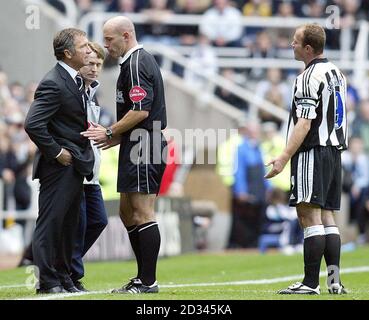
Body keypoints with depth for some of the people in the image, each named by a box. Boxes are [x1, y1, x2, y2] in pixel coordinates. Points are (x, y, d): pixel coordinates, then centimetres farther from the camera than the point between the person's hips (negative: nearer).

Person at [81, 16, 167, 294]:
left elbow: (141, 111, -21)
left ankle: (148, 282, -7)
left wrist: (109, 133, -11)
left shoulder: (136, 64, -13)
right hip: (139, 148, 11)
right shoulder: (141, 60, 19)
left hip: (143, 149, -11)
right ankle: (143, 277, 16)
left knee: (142, 214, -8)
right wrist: (117, 136, 17)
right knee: (128, 213, 13)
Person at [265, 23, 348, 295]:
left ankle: (311, 282, -15)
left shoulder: (310, 78, -13)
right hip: (335, 150, 9)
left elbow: (305, 123, -18)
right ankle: (334, 281, 5)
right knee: (327, 216, 10)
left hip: (312, 151, -9)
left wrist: (284, 157, -19)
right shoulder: (336, 73, 15)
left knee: (309, 215, -11)